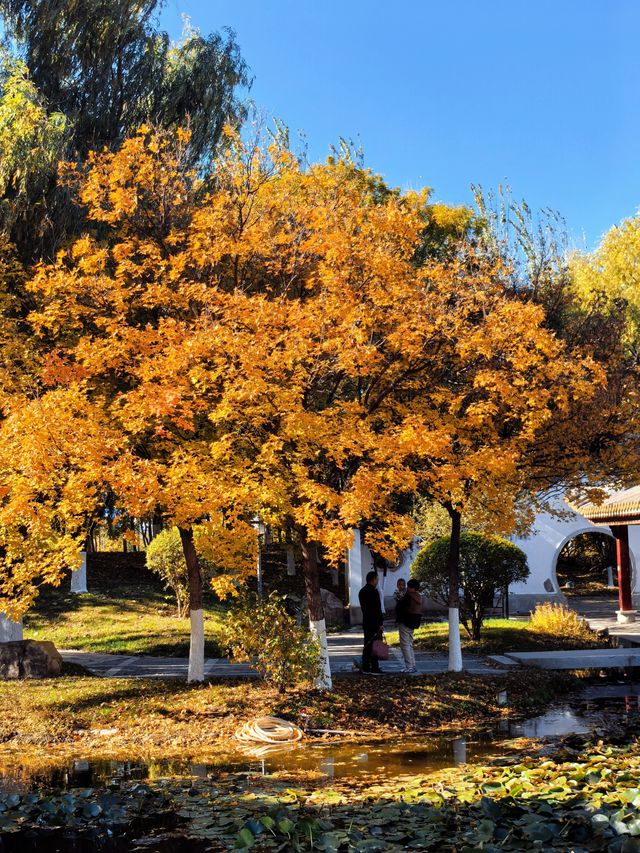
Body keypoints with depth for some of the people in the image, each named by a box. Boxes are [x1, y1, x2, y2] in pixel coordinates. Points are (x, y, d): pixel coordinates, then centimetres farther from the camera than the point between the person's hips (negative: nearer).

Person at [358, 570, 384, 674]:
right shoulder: (373, 591, -16)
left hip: (366, 622, 9)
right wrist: (380, 623, -14)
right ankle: (375, 667, -4)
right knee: (375, 645, -5)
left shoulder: (362, 591, 12)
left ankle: (366, 667, 13)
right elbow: (377, 609, -17)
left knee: (367, 645, 12)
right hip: (374, 622, -9)